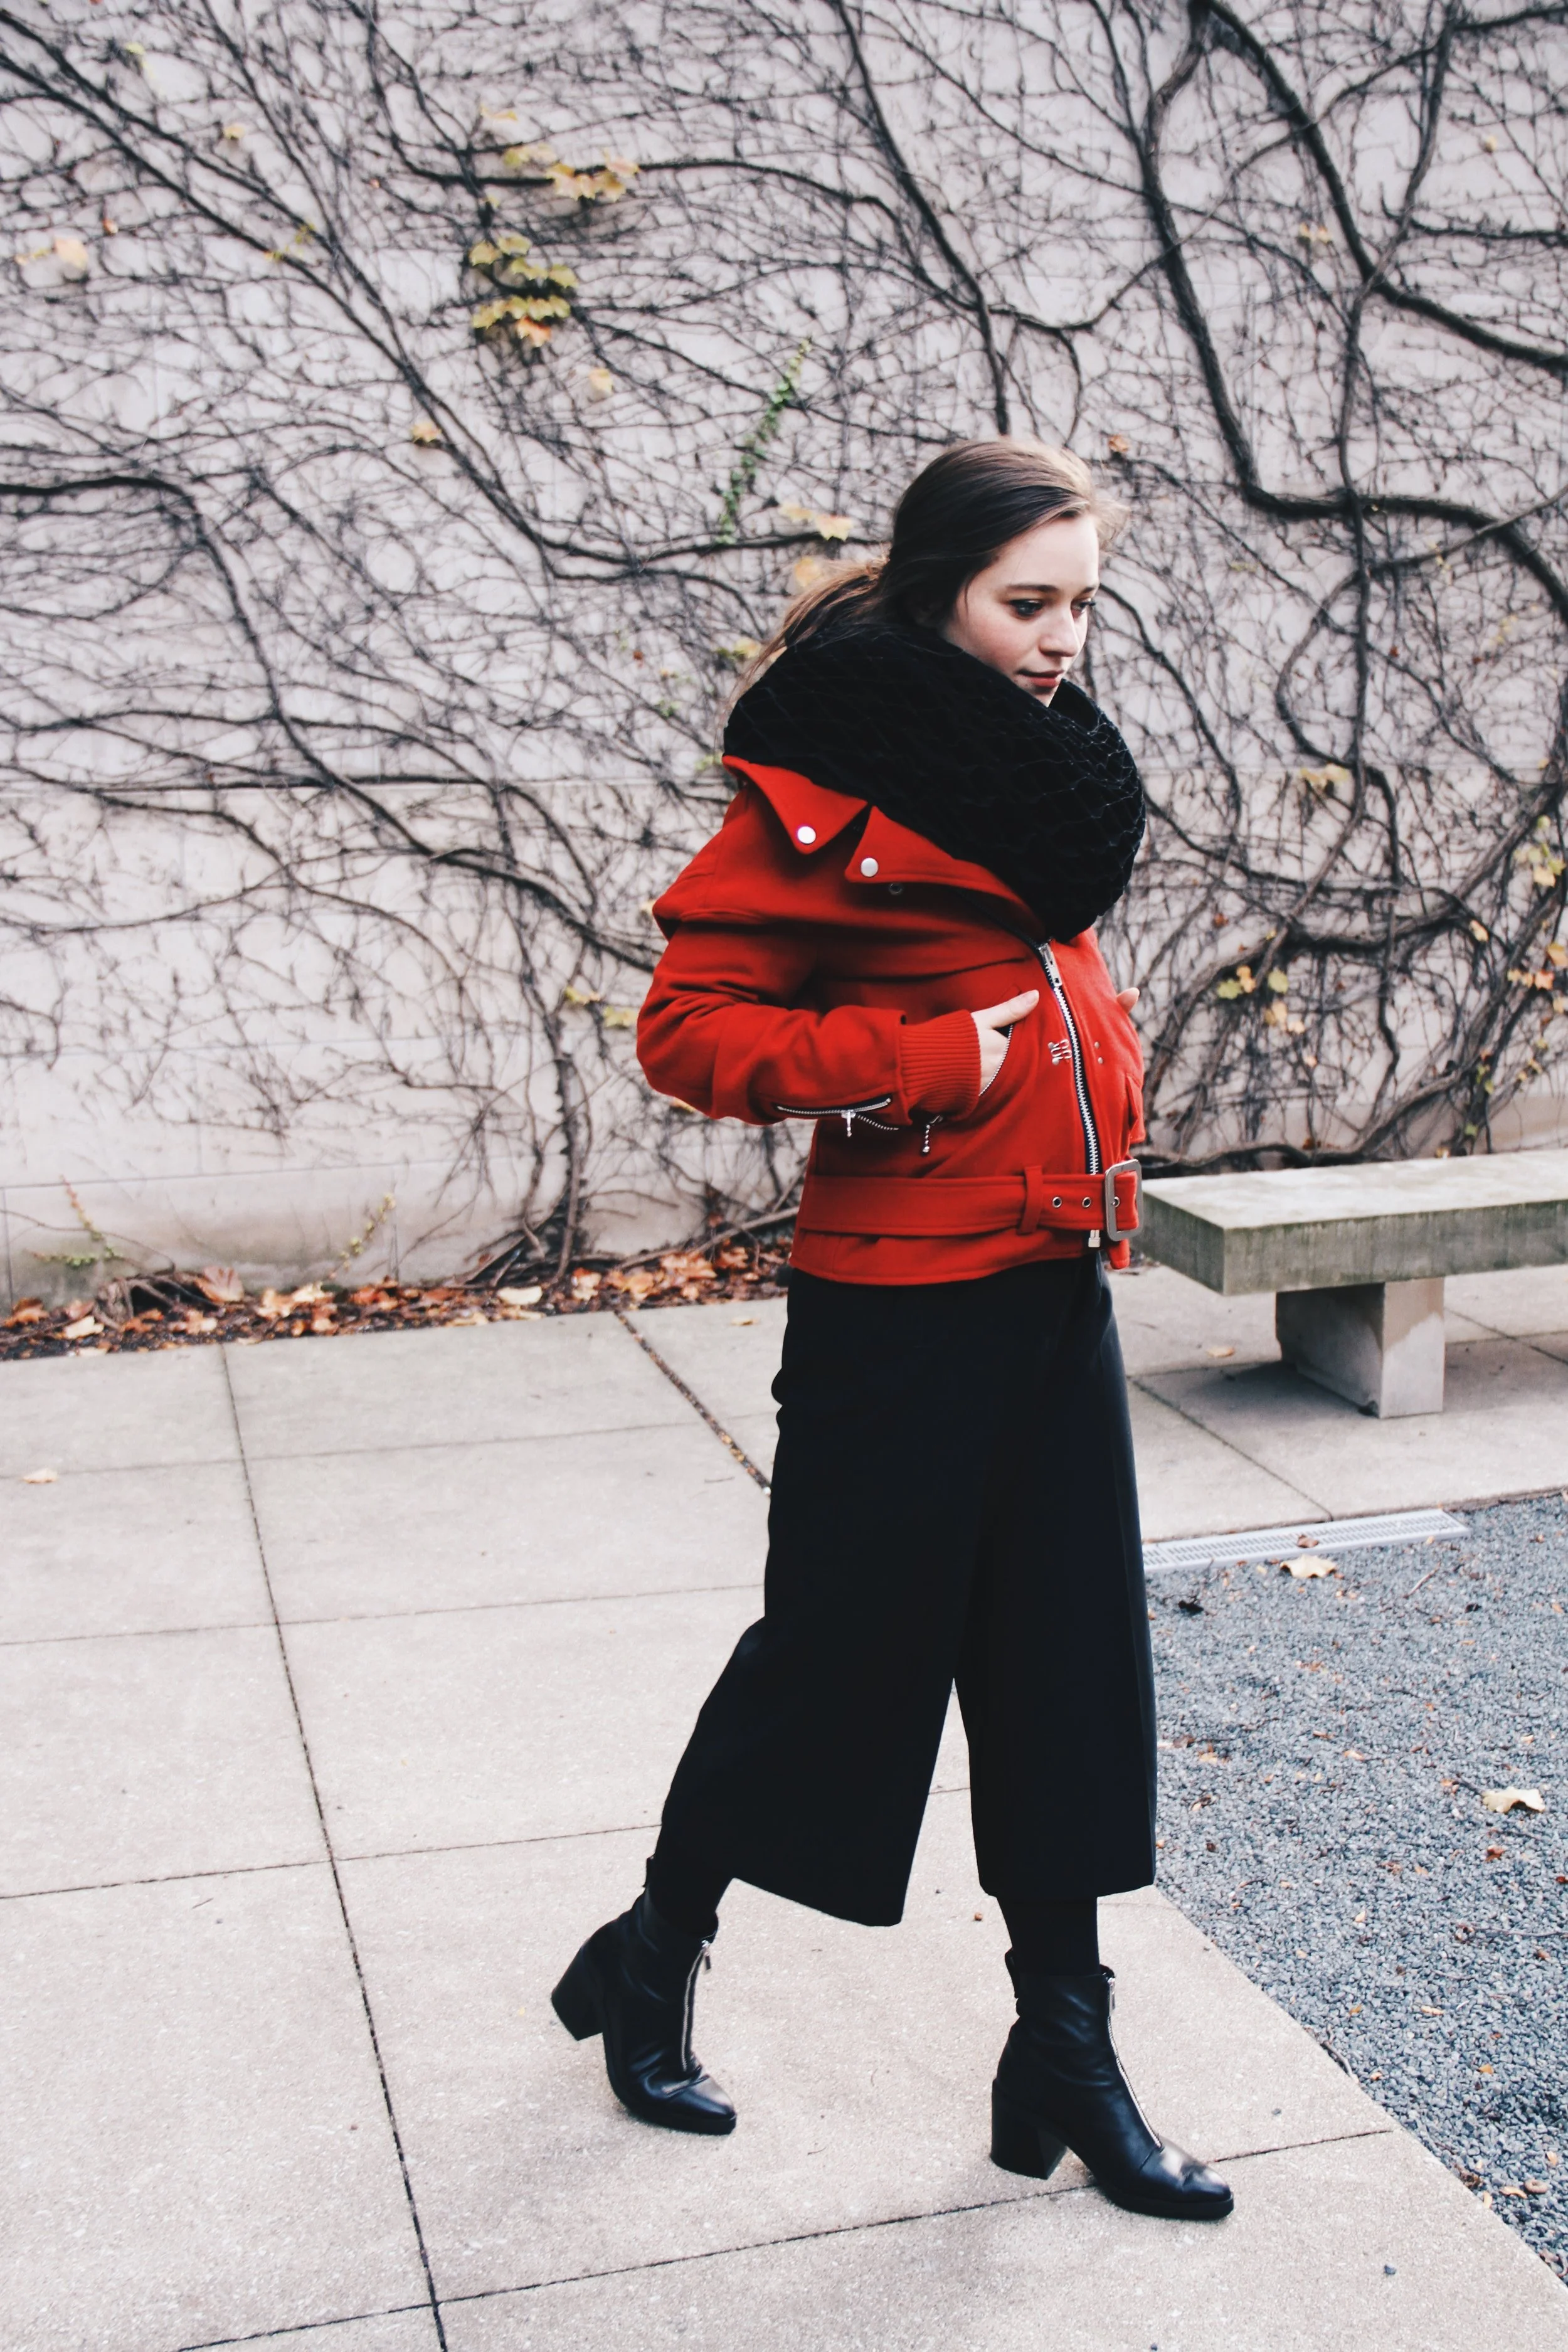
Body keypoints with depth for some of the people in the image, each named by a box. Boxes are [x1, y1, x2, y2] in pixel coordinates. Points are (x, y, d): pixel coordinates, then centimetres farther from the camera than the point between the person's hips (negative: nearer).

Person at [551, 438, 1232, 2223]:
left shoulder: (1042, 764, 12)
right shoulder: (827, 788, -14)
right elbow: (689, 1022, -16)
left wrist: (1091, 1095, 11)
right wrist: (920, 1066, -21)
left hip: (1050, 1281, 8)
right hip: (901, 1297, -8)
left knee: (1070, 1666, 10)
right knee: (841, 1647, 6)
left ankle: (1065, 2056, 23)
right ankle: (650, 1957, 31)